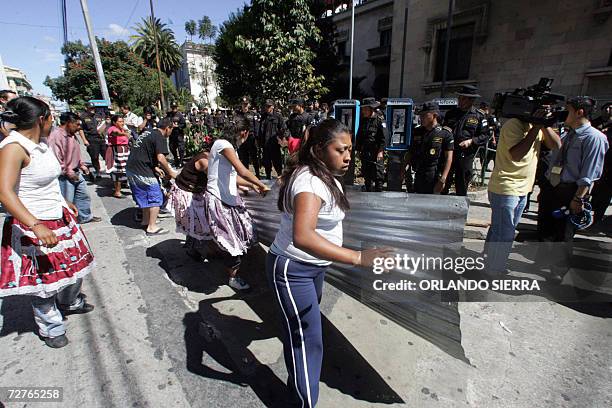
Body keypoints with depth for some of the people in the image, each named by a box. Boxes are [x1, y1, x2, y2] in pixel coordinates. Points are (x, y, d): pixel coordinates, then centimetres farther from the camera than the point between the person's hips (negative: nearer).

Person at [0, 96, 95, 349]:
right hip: (32, 226, -8)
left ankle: (70, 303, 47)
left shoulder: (39, 143, 5)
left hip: (59, 219, 8)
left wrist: (64, 203, 24)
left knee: (75, 264, 20)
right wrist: (36, 226, -39)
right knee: (43, 280, 7)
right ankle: (51, 329, 28)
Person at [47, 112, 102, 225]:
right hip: (65, 177, -10)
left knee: (83, 196, 20)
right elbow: (55, 159, -23)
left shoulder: (72, 135, 11)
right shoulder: (56, 135, -19)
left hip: (76, 173, 10)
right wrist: (68, 172, -20)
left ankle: (85, 217, 36)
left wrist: (82, 165, 13)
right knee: (67, 201, 1)